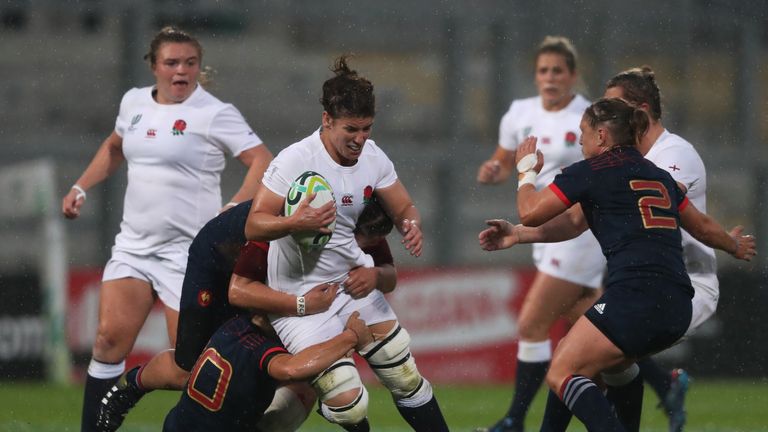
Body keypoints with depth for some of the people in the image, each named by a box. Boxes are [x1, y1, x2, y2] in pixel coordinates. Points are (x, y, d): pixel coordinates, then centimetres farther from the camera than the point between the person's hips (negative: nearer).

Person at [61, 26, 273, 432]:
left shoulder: (214, 113, -10)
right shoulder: (134, 102, 9)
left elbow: (262, 161, -15)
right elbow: (113, 147, 29)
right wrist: (80, 188, 20)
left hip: (188, 247, -5)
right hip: (133, 242, 5)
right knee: (110, 337, -5)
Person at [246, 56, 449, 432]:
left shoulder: (373, 157, -3)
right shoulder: (294, 160, -20)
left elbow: (403, 209, 10)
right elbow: (254, 226, -21)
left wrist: (411, 226, -14)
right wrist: (296, 222, -40)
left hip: (354, 283, 6)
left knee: (408, 382, 4)